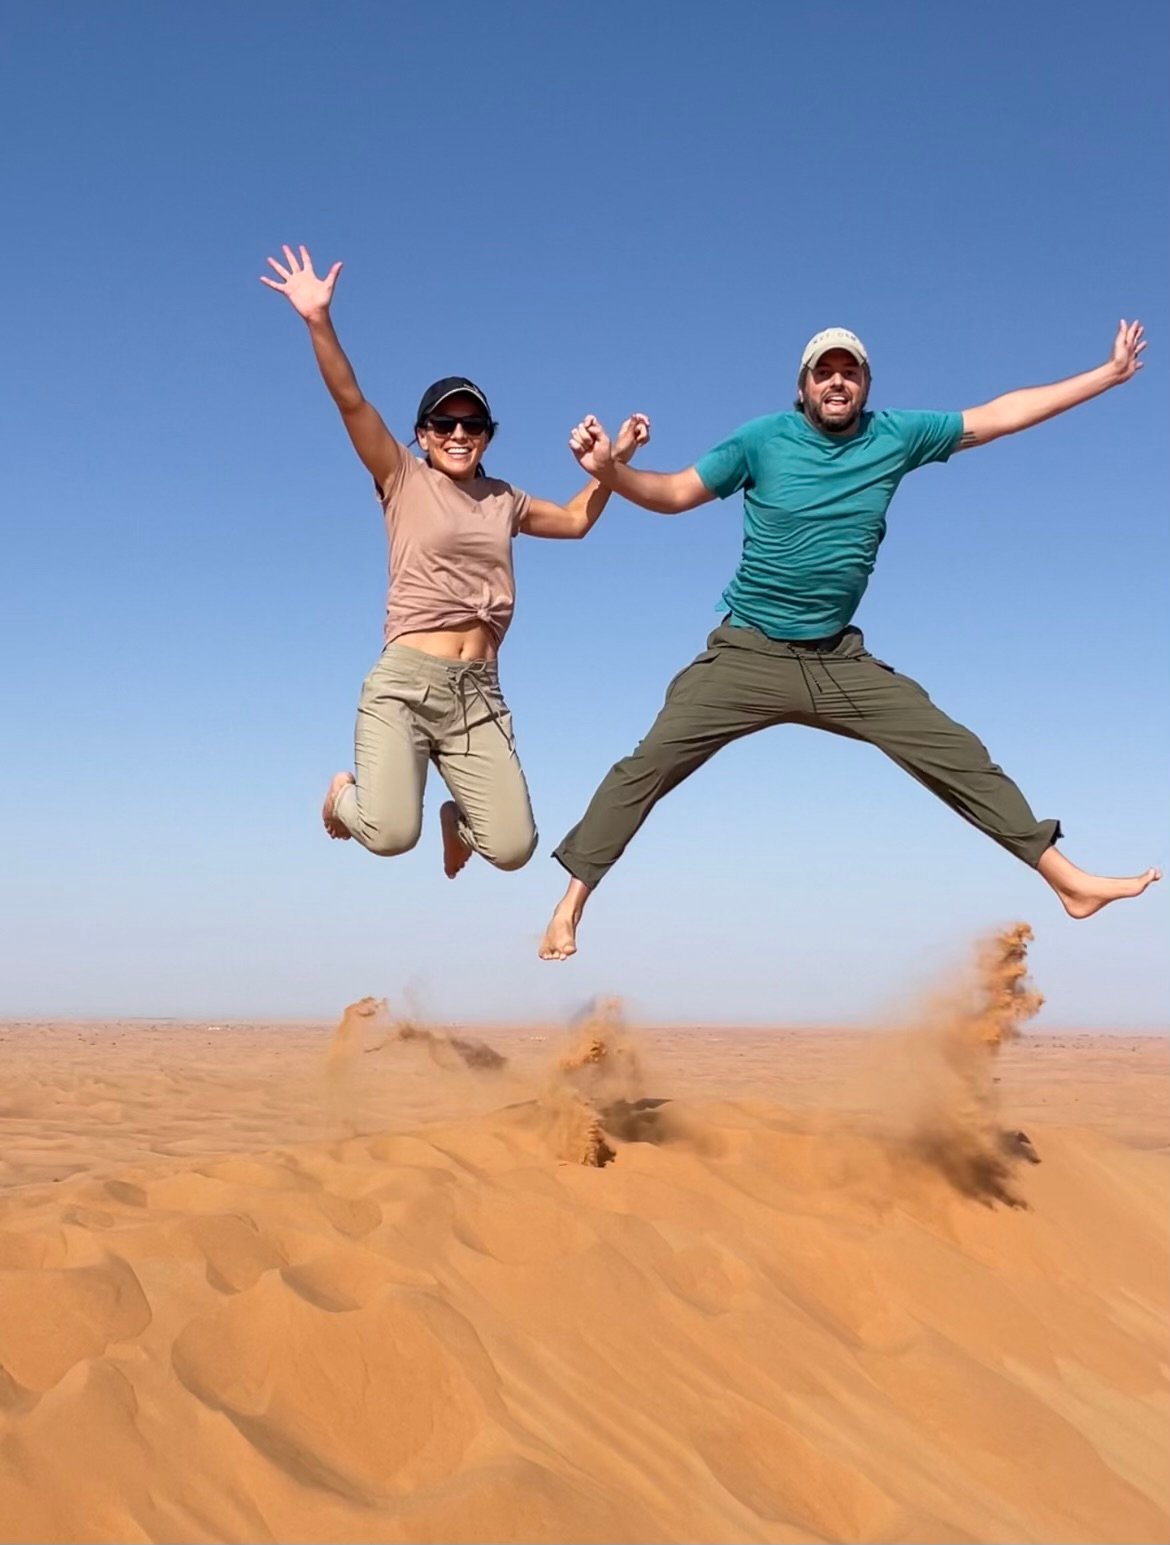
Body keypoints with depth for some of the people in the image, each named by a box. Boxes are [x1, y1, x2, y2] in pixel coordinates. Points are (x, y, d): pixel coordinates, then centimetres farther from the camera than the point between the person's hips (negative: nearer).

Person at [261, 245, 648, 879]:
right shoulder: (402, 480, 4)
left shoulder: (503, 499, 18)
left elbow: (576, 520, 34)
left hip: (479, 692, 4)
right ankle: (345, 794, 16)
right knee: (390, 835, -23)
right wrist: (319, 321, -21)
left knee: (513, 849, -10)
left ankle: (458, 820, 28)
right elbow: (351, 403, -9)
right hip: (404, 682, -4)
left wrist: (614, 460, 24)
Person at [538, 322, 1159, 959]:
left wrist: (1110, 373, 9)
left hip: (842, 662, 3)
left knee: (960, 757, 1)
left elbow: (999, 415, 7)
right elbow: (673, 493, -1)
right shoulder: (763, 439, -6)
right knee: (648, 764, -14)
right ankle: (570, 906, -4)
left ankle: (1068, 882, 13)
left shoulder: (895, 436, 1)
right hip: (749, 656, -2)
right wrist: (608, 469, -21)